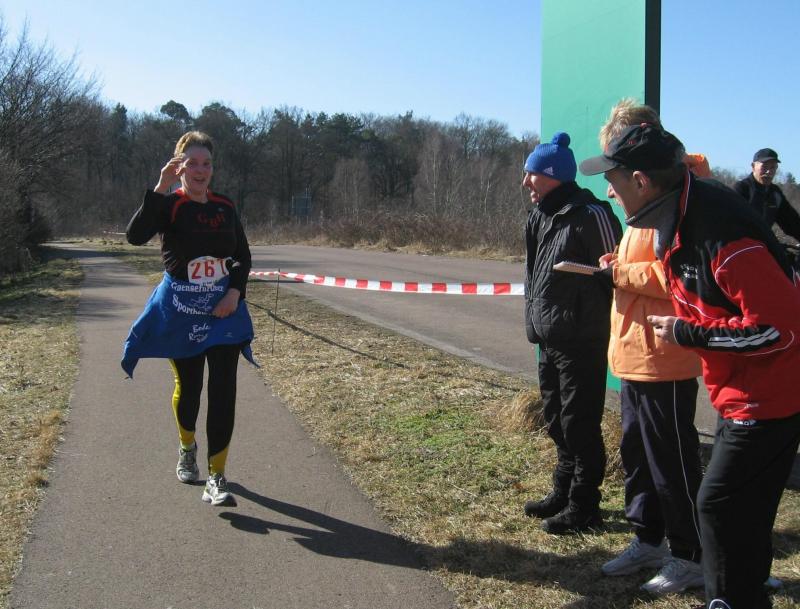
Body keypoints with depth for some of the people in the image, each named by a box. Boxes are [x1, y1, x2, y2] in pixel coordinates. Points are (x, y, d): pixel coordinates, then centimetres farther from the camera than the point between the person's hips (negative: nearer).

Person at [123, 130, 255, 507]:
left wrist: (235, 291, -7)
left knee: (223, 391, -5)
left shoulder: (225, 208, 3)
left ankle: (217, 479, 0)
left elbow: (243, 257, 11)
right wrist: (161, 187, -33)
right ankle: (187, 448, 43)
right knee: (188, 387, 13)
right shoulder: (168, 205, -8)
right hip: (181, 313, -2)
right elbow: (136, 235, -28)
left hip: (224, 311, 2)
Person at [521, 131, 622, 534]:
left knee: (579, 425, 0)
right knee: (557, 421, 18)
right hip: (549, 339, 9)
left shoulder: (591, 216, -16)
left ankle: (584, 507, 13)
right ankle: (563, 493, 33)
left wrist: (604, 334, -13)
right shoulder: (540, 218, 12)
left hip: (581, 342, -9)